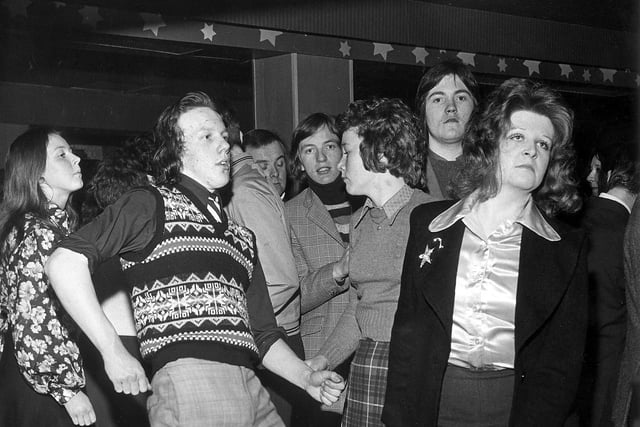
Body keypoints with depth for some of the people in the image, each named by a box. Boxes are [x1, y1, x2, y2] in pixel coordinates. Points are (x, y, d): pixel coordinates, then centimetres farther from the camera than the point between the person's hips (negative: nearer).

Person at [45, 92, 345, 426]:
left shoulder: (242, 237, 24)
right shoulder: (152, 205, 4)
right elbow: (64, 262, -9)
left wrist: (307, 379, 9)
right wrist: (113, 353, -11)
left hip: (252, 391, 7)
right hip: (188, 383, -6)